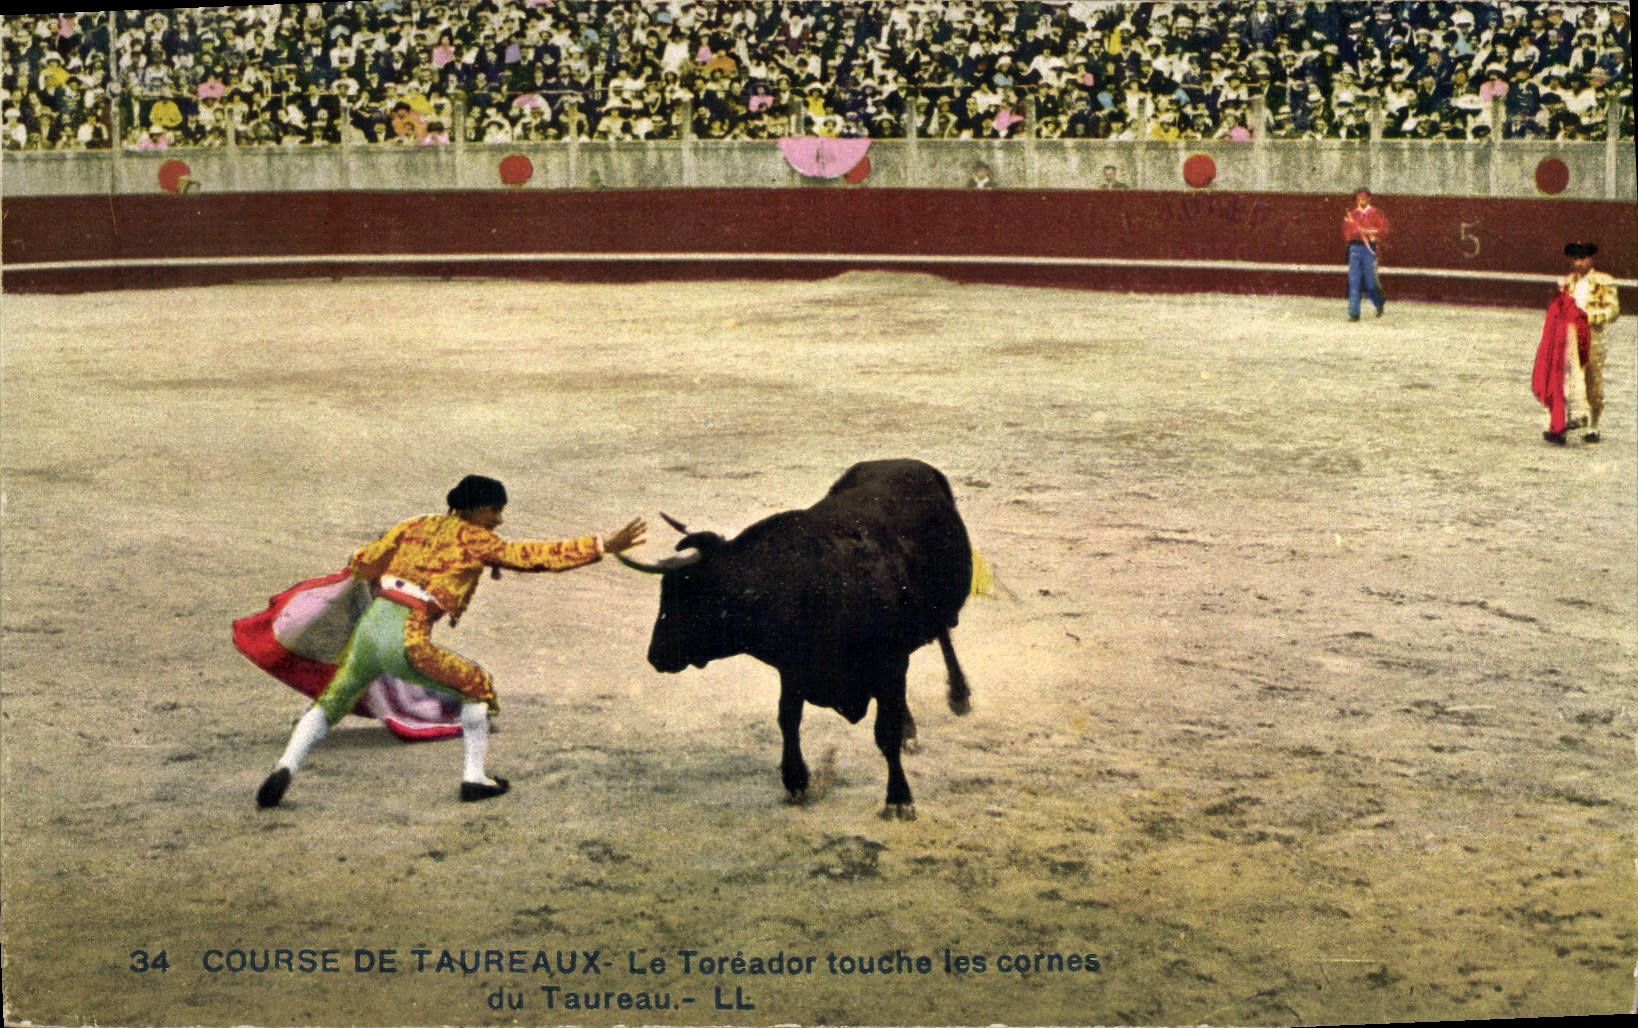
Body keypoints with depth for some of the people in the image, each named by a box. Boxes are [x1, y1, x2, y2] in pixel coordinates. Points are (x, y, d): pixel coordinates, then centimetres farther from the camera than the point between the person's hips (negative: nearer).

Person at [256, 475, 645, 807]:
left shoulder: (416, 526, 19)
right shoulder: (475, 539, 4)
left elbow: (361, 563, 20)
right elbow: (535, 556, 1)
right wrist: (603, 547, 3)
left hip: (368, 629, 6)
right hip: (405, 642, -5)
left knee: (331, 704, 20)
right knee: (476, 686, 15)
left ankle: (284, 769, 2)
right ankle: (473, 778, 15)